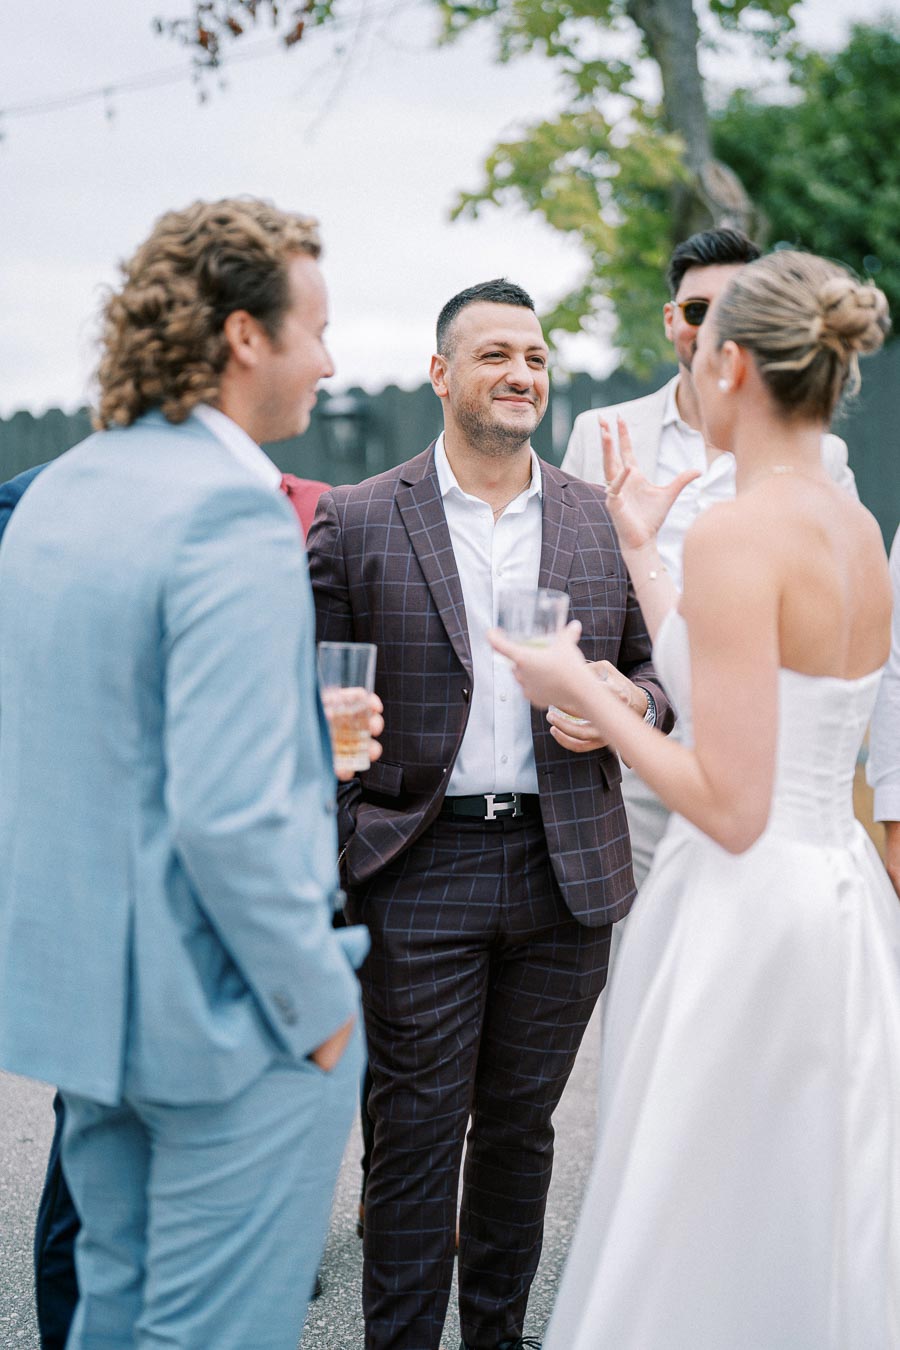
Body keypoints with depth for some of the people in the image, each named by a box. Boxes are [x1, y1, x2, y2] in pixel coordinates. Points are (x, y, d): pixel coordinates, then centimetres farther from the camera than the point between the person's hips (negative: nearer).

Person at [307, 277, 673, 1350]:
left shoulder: (604, 521, 8)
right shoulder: (361, 520, -1)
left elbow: (655, 670, 13)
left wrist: (629, 701, -9)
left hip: (567, 866, 3)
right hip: (424, 869, -3)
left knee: (521, 1127, 15)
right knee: (416, 1134, 2)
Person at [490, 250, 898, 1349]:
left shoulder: (736, 532, -19)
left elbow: (729, 805, -22)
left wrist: (579, 690, -11)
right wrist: (641, 554, 20)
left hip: (748, 915, -9)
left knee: (707, 1250, 6)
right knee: (811, 1240, 20)